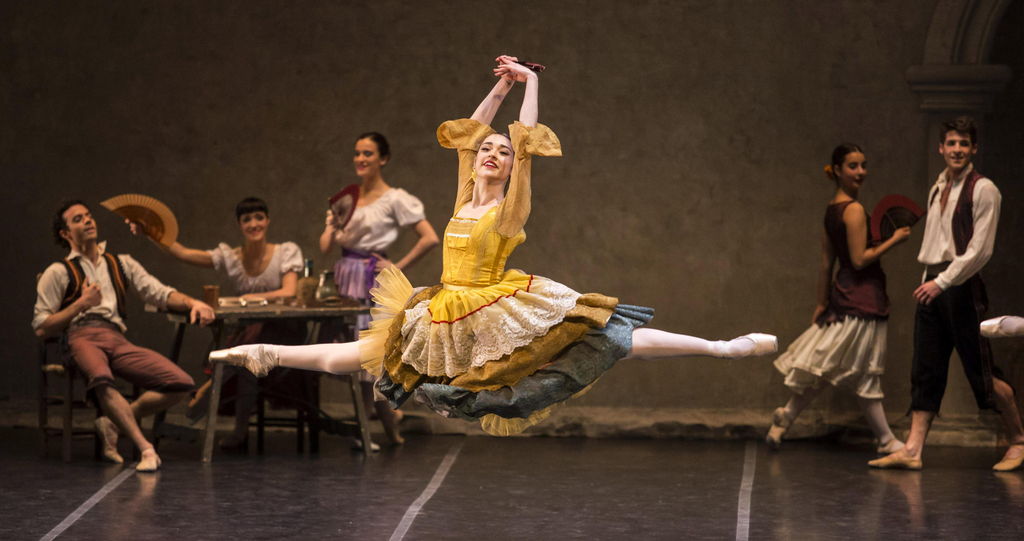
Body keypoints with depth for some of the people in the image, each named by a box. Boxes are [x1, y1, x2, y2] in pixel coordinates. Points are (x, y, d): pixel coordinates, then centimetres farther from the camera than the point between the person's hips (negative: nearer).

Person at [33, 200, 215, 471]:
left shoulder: (121, 264, 27)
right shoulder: (58, 273, 15)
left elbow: (159, 293, 16)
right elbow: (41, 328, 8)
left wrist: (192, 303, -3)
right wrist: (81, 304, -2)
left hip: (117, 338, 5)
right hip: (82, 337, -4)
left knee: (181, 383, -17)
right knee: (101, 378, -41)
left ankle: (114, 423, -3)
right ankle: (145, 449, -40)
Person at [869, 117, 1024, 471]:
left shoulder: (982, 189, -7)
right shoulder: (938, 190, 16)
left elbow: (980, 250, -13)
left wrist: (942, 282, -18)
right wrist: (928, 281, 12)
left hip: (962, 283, -7)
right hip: (933, 284, 7)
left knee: (981, 370, -3)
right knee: (925, 371, 2)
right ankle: (913, 451, 0)